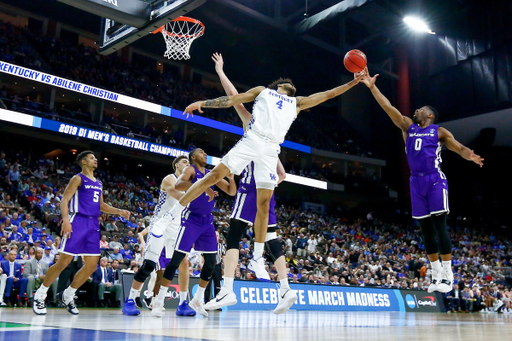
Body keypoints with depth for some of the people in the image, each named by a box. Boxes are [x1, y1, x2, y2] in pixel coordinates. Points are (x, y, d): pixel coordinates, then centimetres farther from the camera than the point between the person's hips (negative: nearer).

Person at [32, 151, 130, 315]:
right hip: (77, 222, -7)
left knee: (92, 265, 3)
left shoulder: (98, 183, 19)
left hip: (93, 225, 7)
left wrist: (120, 212, 14)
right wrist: (65, 219, -26)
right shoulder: (78, 179, -2)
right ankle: (39, 296, 10)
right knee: (64, 262, -7)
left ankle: (67, 296, 17)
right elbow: (64, 200, -10)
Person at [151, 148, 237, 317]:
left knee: (211, 261, 5)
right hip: (191, 219, -6)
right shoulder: (190, 170, -4)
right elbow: (178, 185, -26)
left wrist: (231, 179, -6)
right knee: (177, 258, -9)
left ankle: (198, 299, 19)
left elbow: (232, 192, 15)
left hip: (207, 221, 6)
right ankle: (159, 300, -2)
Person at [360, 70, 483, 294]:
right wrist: (372, 87, 1)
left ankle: (448, 274, -2)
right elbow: (389, 107, 8)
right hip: (416, 182, 4)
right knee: (425, 229, 5)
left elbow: (459, 147, -5)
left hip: (435, 180, -4)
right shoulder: (408, 127, 15)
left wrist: (470, 156, -29)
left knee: (439, 226, -8)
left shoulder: (439, 132, 5)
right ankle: (436, 274, 13)